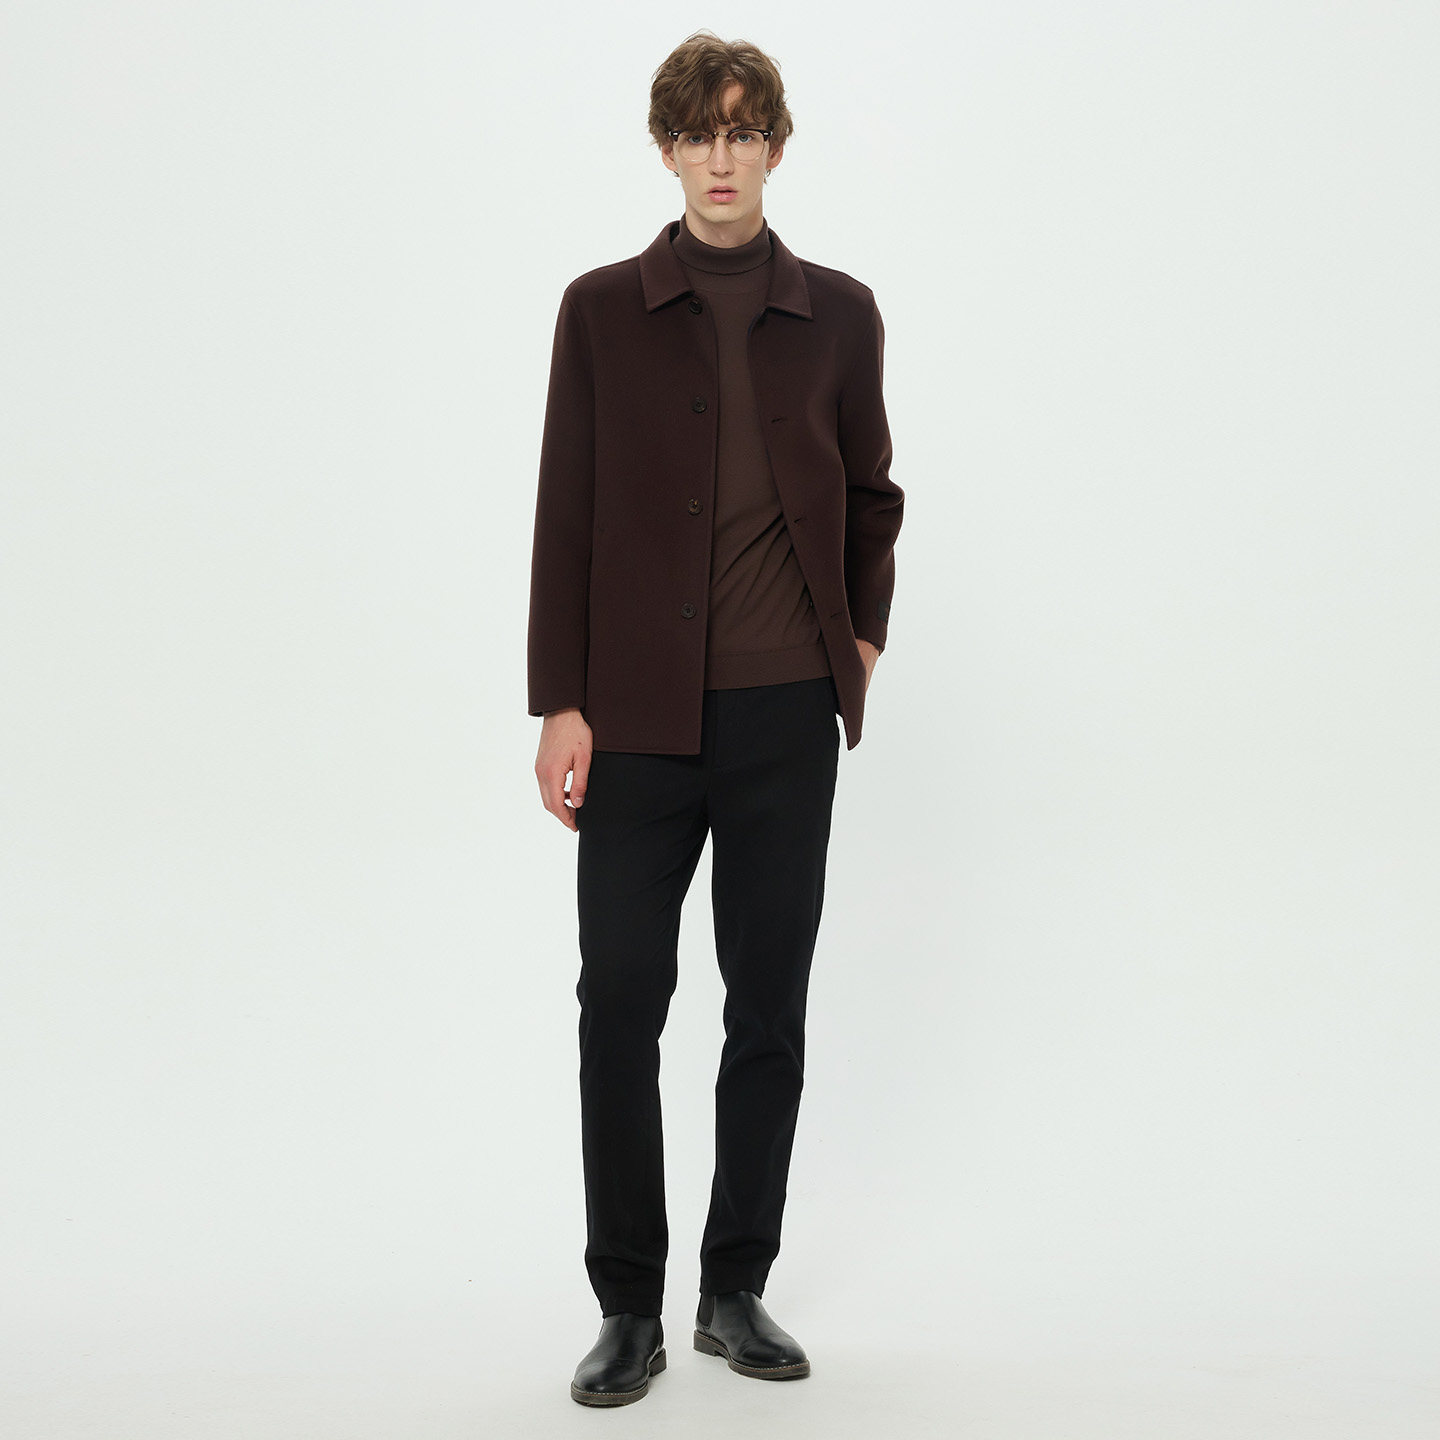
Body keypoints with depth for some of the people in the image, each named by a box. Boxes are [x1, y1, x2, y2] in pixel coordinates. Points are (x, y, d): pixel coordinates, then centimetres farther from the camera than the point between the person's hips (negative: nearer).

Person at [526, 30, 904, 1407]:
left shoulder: (838, 314, 6)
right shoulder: (603, 310, 2)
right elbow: (565, 516, -1)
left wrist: (865, 633, 9)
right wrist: (560, 703, -5)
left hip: (786, 720, 2)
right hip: (639, 721, -1)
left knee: (770, 1009, 8)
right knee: (620, 1008, 2)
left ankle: (736, 1291, 23)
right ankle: (629, 1309, 16)